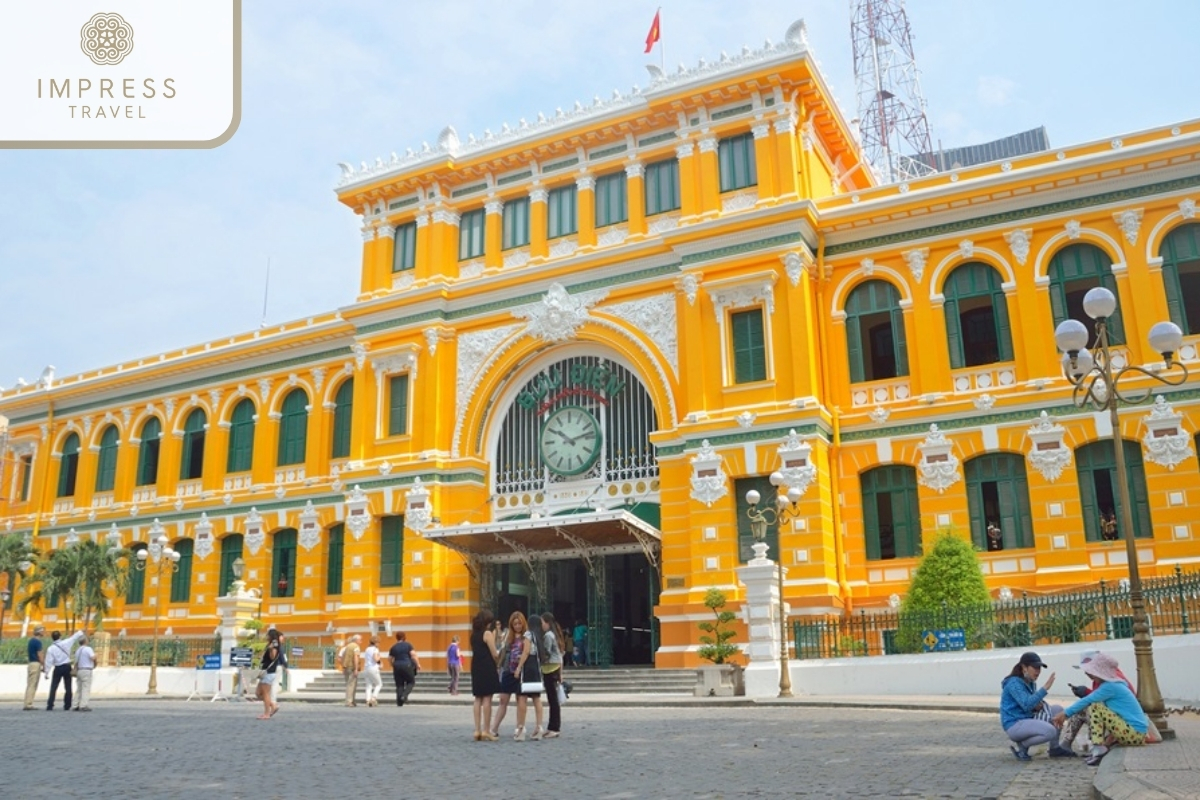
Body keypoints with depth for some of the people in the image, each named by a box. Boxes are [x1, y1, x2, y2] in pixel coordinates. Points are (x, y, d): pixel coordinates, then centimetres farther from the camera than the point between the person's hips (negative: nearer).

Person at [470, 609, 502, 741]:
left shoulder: (474, 634, 12)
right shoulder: (487, 633, -9)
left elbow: (478, 651, 12)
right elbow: (495, 654, -11)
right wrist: (499, 651, 12)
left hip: (476, 669, 7)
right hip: (487, 669, -7)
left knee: (478, 699, 8)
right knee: (487, 699, -3)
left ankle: (477, 730, 7)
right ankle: (486, 731, -2)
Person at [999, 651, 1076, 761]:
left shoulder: (1031, 682, 10)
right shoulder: (1014, 683, -18)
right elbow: (1026, 705, -31)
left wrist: (1037, 705, -5)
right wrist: (1045, 688, -32)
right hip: (1014, 725, -9)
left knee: (1058, 710, 5)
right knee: (1050, 731, -28)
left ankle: (1054, 748, 12)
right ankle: (1022, 745, -5)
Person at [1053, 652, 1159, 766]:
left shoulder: (1110, 687, -14)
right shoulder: (1115, 684, 13)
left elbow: (1086, 701, -16)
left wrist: (1065, 713, -10)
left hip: (1135, 733, -9)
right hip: (1137, 733, 9)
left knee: (1094, 707, -15)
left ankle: (1099, 749, -18)